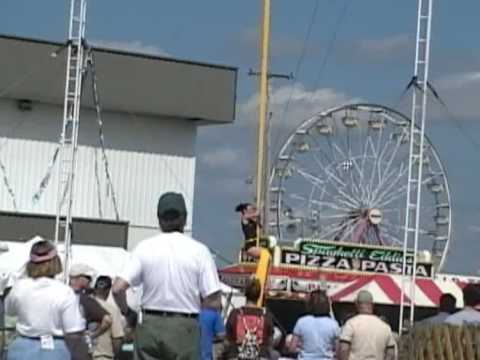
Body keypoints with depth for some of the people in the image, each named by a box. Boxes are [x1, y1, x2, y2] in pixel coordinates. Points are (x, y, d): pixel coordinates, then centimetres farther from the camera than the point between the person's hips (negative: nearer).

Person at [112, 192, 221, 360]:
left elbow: (117, 289, -6)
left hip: (149, 326, 2)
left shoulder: (145, 247, 0)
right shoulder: (198, 250, -4)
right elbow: (212, 298, -9)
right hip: (184, 327, -2)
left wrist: (127, 312, 12)